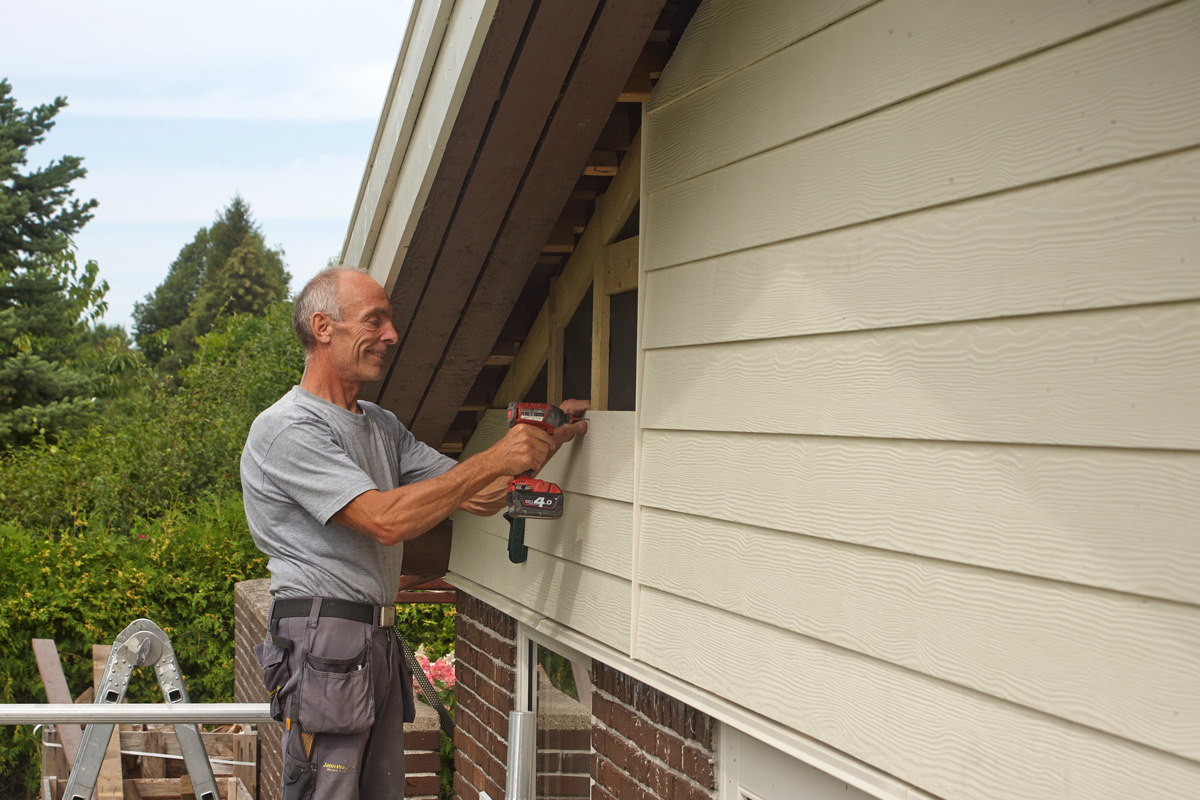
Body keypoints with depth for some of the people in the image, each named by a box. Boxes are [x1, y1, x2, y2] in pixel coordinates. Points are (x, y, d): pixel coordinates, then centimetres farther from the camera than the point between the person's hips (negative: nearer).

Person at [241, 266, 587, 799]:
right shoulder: (287, 430, -11)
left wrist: (546, 441, 2)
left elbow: (480, 498, 17)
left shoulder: (381, 426, 18)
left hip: (380, 644, 9)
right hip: (323, 639, -8)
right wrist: (494, 460, -19)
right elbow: (385, 521, -21)